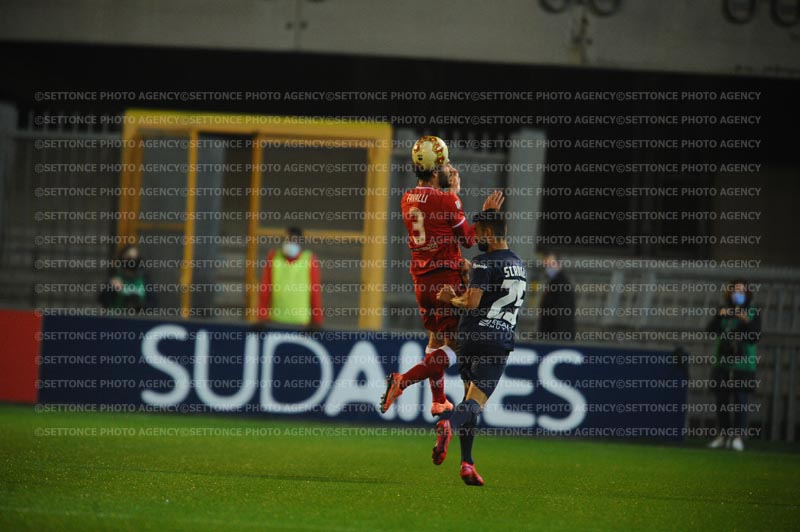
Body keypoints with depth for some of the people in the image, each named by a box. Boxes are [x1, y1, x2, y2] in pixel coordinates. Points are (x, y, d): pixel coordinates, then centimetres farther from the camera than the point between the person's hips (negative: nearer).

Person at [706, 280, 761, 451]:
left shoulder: (753, 313, 2)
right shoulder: (724, 311, 10)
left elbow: (755, 337, -5)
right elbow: (710, 330, 1)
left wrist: (746, 322, -20)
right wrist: (719, 316, -15)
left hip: (743, 364, -3)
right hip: (722, 363, 3)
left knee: (740, 401, -9)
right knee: (721, 401, 5)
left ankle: (738, 437, -10)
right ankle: (722, 436, 13)